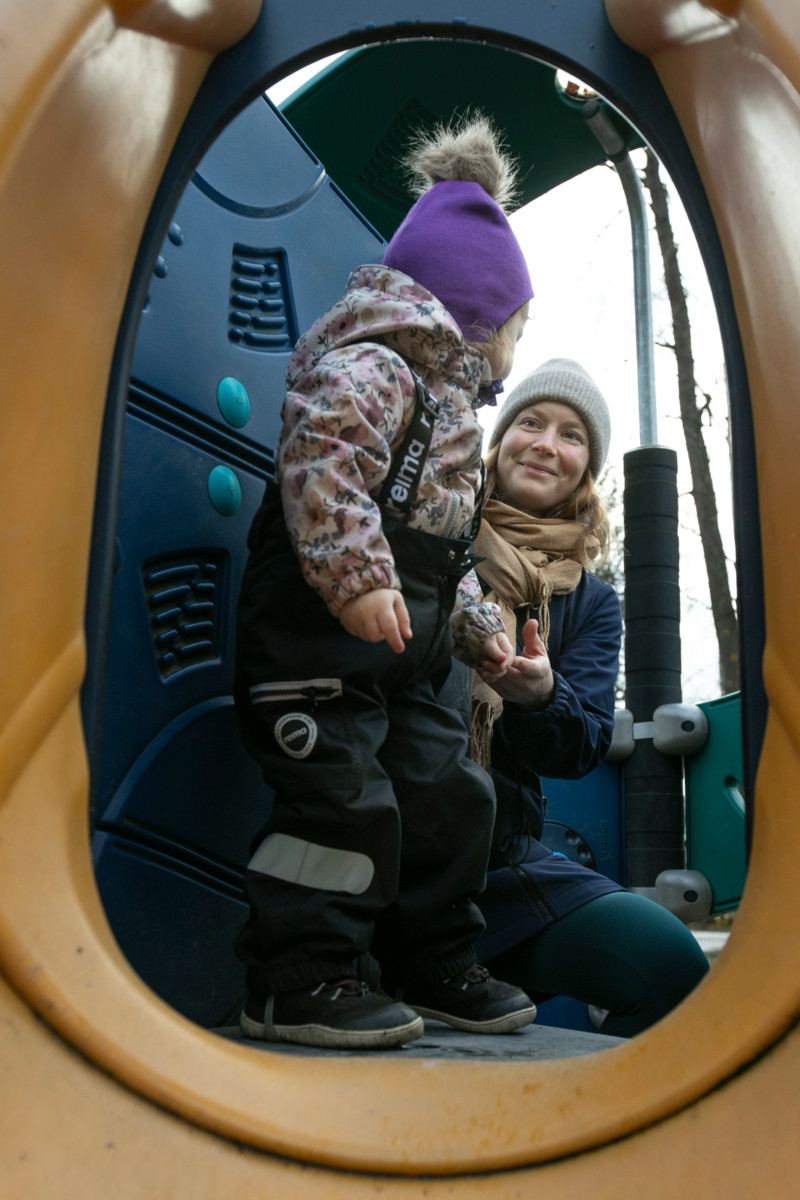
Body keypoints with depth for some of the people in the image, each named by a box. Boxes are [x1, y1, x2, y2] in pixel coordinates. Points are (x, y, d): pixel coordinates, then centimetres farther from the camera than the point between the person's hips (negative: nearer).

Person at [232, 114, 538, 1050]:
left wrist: (474, 621, 20)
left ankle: (436, 969, 23)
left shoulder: (449, 397, 24)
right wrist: (358, 576, -33)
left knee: (448, 791, 9)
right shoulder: (374, 363, -9)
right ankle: (297, 984, 2)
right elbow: (318, 461, -27)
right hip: (316, 633, -10)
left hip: (402, 648, 10)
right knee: (345, 801, -12)